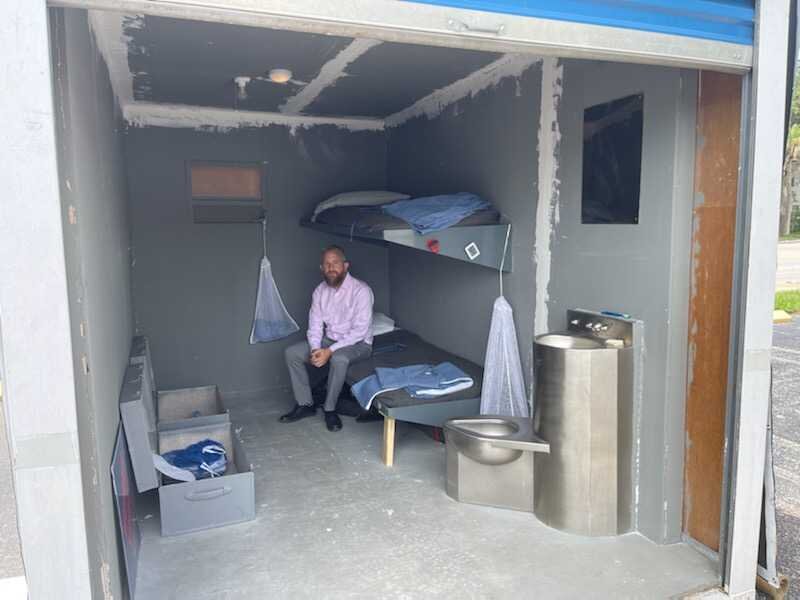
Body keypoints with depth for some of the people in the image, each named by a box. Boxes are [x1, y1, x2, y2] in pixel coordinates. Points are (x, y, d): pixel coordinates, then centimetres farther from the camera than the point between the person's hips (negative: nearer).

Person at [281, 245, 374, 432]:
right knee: (292, 352, -10)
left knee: (338, 359, -37)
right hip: (328, 339, 6)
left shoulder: (361, 290, -20)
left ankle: (330, 409, -17)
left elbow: (360, 331, -24)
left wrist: (330, 351, -29)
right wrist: (315, 349, -19)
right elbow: (315, 325, 1)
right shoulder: (320, 291, 0)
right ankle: (305, 404, 0)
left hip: (357, 343, -6)